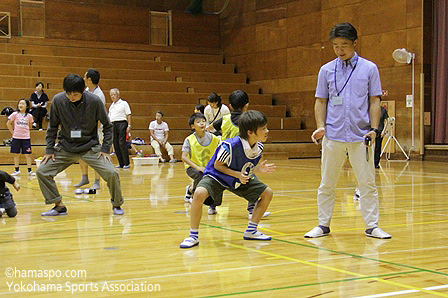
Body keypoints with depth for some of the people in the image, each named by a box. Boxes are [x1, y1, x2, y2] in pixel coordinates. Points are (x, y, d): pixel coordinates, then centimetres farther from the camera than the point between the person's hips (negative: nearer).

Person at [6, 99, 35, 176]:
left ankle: (29, 171, 7)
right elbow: (8, 124, 5)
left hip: (26, 137, 0)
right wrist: (13, 132, 2)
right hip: (16, 137, 0)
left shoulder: (29, 116, 0)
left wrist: (24, 130, 7)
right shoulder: (15, 114, -2)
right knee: (16, 154, 7)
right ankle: (17, 170, 17)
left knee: (28, 154, 0)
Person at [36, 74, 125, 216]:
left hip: (90, 147, -2)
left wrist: (105, 149, -9)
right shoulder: (58, 100, -11)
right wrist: (49, 149, 0)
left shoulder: (94, 101, -15)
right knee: (42, 171, -11)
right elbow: (52, 127, 4)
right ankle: (59, 206, 6)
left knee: (111, 173, -19)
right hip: (65, 148, 2)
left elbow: (107, 126, -3)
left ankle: (117, 204, 8)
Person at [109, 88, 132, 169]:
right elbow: (109, 117, 22)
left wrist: (129, 125, -11)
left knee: (122, 143, -14)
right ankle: (121, 163, 8)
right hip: (113, 125, 7)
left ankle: (126, 163, -11)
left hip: (121, 123, -7)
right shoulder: (111, 106, 19)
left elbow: (128, 115, -3)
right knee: (116, 145, 3)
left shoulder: (124, 103, 2)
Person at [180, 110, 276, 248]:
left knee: (267, 193, -1)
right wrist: (237, 174, -29)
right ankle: (193, 236, -16)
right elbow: (217, 165, -19)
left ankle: (251, 231, 11)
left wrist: (259, 168, -17)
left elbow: (247, 169, 4)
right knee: (199, 194, -34)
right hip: (216, 176, -6)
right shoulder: (231, 146, -34)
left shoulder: (259, 147, -12)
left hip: (241, 179, 6)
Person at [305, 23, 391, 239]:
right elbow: (321, 101, 10)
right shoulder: (326, 70, 7)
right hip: (333, 135, 1)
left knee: (367, 183, 1)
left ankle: (372, 226, 11)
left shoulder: (369, 68, 4)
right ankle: (323, 225, 18)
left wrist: (374, 128, -5)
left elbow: (374, 101, 5)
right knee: (327, 184, 7)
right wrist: (321, 126, -3)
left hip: (361, 136, -1)